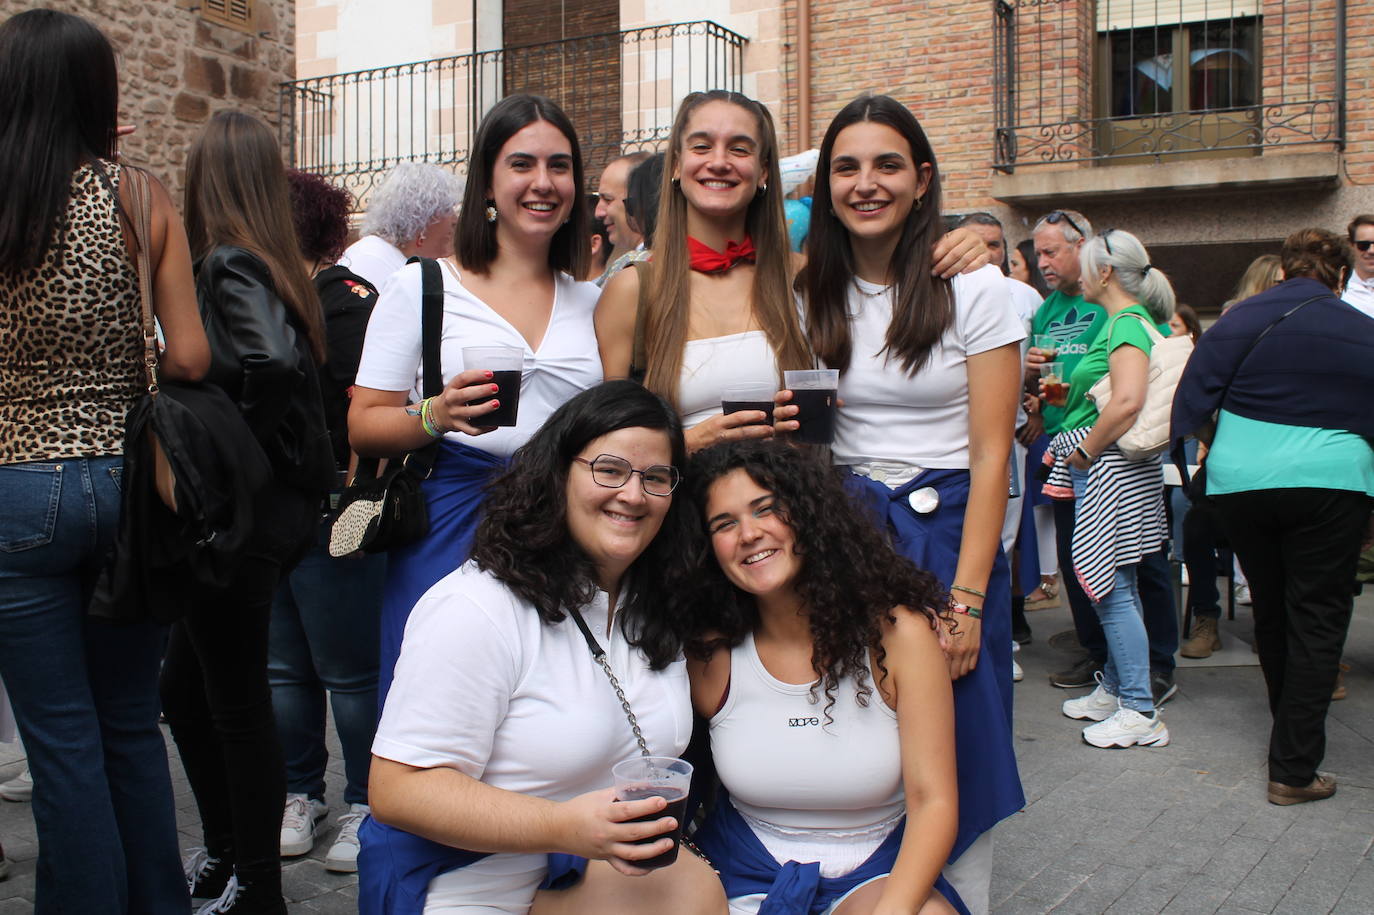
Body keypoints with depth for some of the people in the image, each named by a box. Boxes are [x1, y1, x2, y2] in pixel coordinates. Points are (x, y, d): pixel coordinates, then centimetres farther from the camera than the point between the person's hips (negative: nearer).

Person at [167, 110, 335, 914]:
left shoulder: (227, 266, -16)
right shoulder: (280, 267, 10)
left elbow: (272, 364, -32)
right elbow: (297, 362, 11)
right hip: (279, 504, 9)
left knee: (236, 703, 3)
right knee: (186, 685, 21)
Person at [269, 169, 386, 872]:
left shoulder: (345, 298, -9)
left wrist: (356, 499, -19)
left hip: (330, 518, -8)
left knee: (349, 670, 1)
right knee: (283, 666, 14)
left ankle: (366, 806, 14)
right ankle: (301, 793, 28)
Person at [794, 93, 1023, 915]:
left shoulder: (974, 290, -6)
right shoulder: (814, 295, 6)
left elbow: (990, 455, -9)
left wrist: (966, 597, -14)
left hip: (945, 533, -3)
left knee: (952, 762, 4)